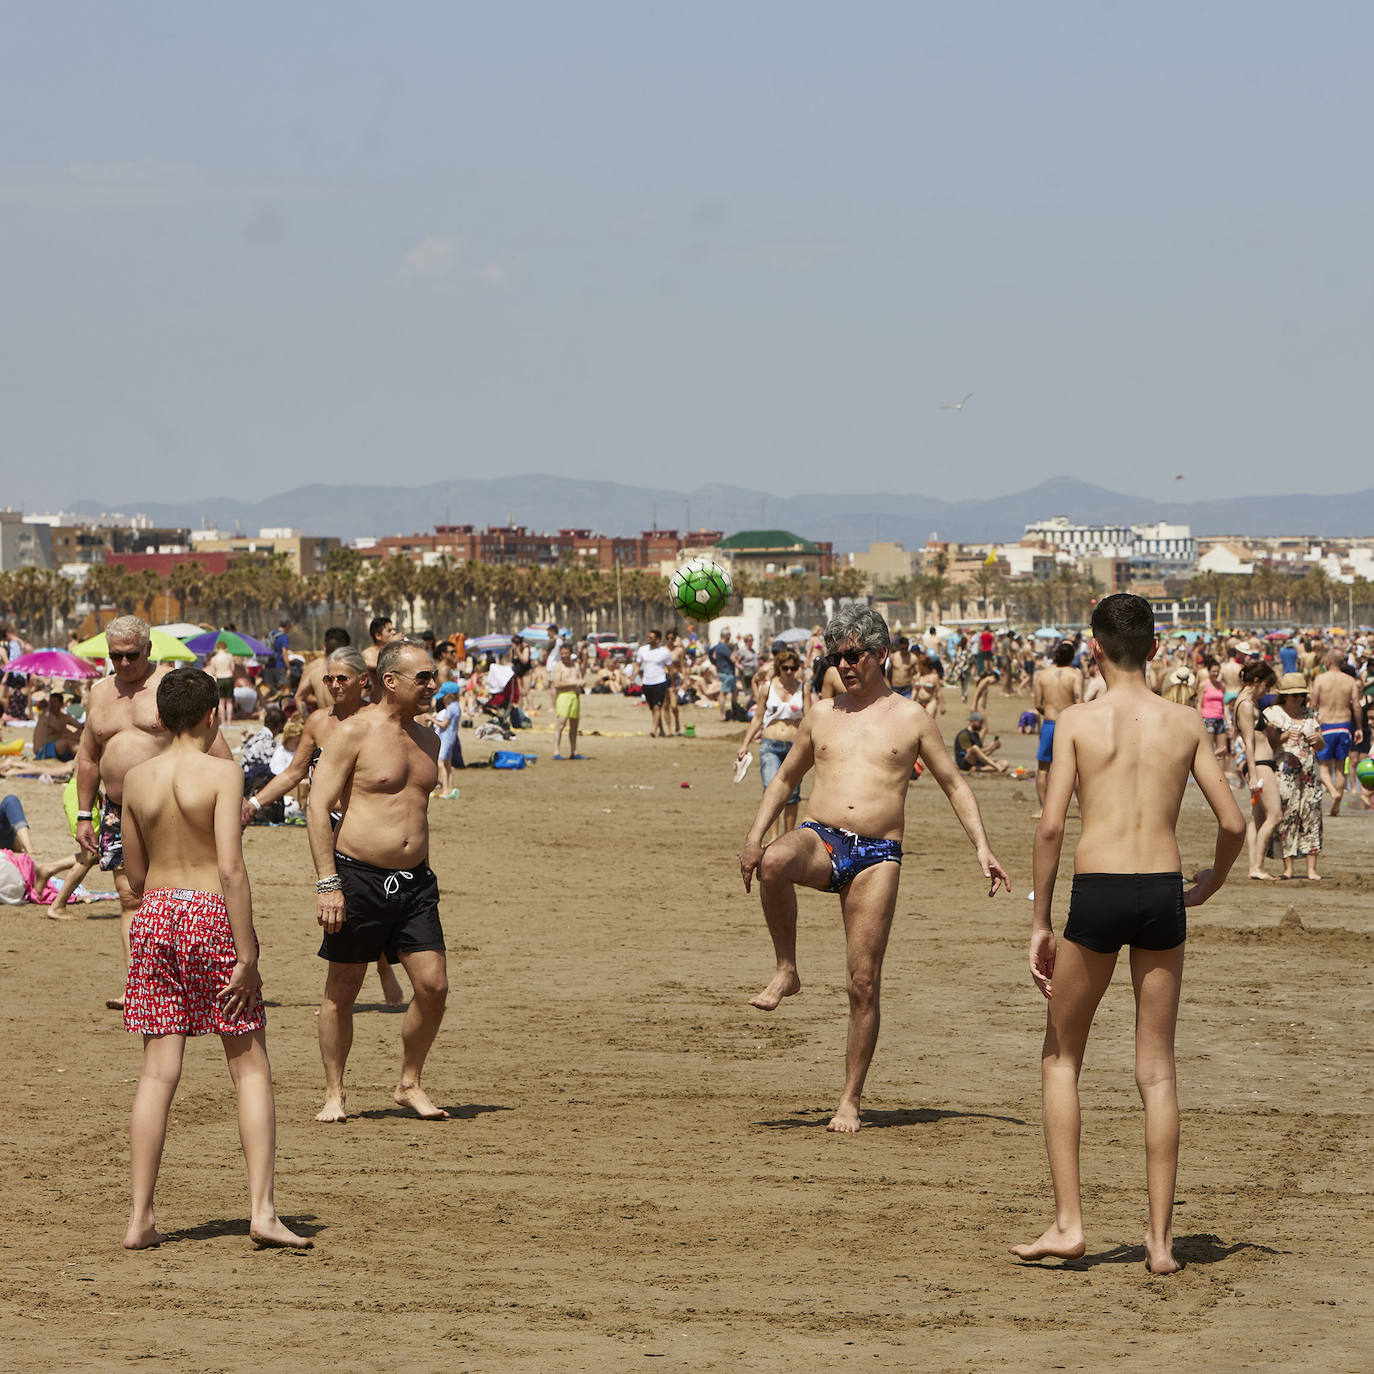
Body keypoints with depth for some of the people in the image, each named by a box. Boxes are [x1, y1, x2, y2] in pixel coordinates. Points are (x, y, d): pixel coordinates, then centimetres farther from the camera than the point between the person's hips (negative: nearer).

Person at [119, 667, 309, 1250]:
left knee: (158, 1072, 6)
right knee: (250, 1067, 5)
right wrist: (247, 956, -15)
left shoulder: (136, 778, 5)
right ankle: (262, 1209, -2)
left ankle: (140, 1218, 2)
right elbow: (230, 868, -17)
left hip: (156, 916, 4)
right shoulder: (221, 772, -10)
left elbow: (134, 872, 11)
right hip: (214, 917, -4)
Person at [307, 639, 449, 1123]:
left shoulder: (428, 740, 13)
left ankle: (410, 1084, 13)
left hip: (414, 882, 6)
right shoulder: (354, 733, -8)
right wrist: (328, 883, -17)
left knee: (434, 986, -3)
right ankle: (334, 1093, 15)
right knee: (342, 991, 4)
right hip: (358, 877, -5)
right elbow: (318, 810, -11)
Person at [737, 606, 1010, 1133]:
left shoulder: (910, 718, 9)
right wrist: (755, 836, 11)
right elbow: (785, 779, 26)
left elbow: (955, 786, 13)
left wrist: (982, 849, 1)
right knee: (774, 864, -37)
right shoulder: (822, 715, 16)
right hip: (820, 838, 1)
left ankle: (850, 1102, 3)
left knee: (864, 983, -6)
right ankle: (786, 972, -17)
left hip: (876, 855, -1)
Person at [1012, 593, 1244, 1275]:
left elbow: (1051, 825, -9)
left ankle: (1067, 1223, 8)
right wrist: (1211, 882, 24)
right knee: (1156, 1071, 10)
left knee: (1060, 1057, 15)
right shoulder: (1185, 722, 5)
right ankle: (1160, 1239, 9)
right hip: (1163, 893, 2)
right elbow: (1233, 823, 4)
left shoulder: (1078, 720, -3)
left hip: (1098, 894, -2)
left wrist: (1039, 924, -3)